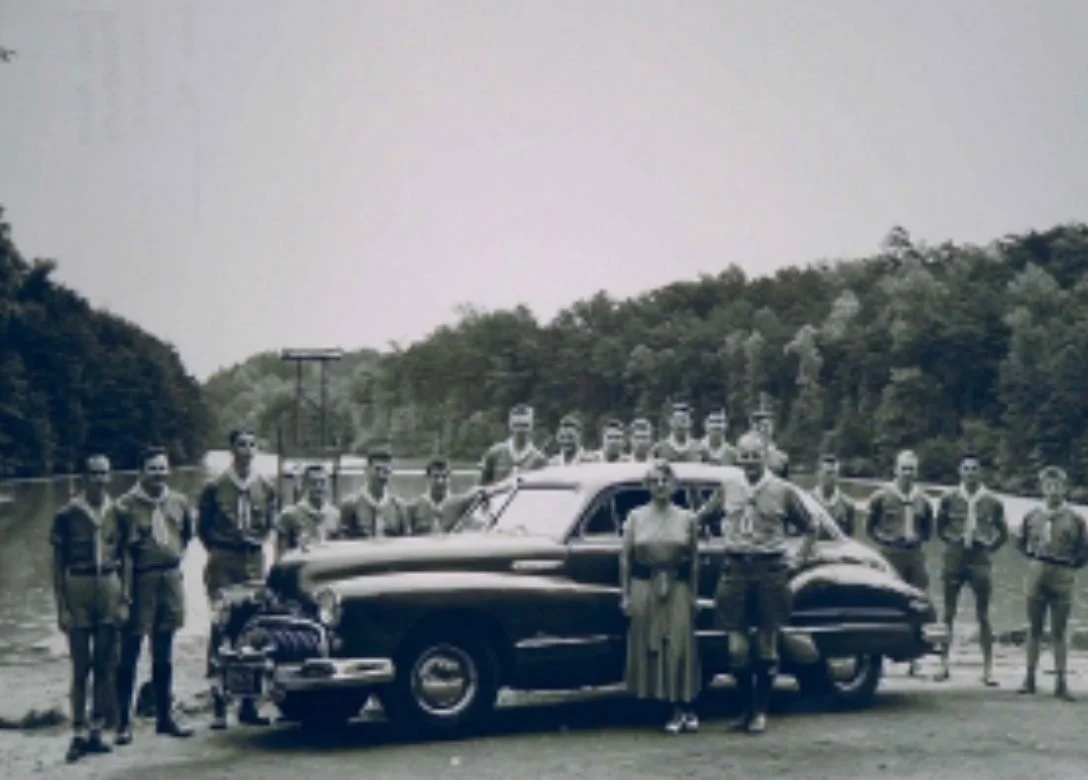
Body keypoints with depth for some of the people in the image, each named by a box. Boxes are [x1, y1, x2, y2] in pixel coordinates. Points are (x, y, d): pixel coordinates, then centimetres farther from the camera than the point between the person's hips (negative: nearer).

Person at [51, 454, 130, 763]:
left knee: (105, 666, 6)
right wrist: (62, 607, -5)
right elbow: (58, 564, -1)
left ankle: (97, 730, 14)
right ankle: (78, 733, 5)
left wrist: (125, 600, 3)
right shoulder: (68, 514, -2)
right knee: (81, 668, -1)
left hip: (110, 589, 3)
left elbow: (125, 559, 10)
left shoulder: (117, 513, 7)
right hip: (78, 589, -3)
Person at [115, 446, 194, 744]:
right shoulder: (126, 504, -9)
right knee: (130, 652, -4)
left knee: (164, 653, 14)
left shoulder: (179, 502, 8)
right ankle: (124, 721, 1)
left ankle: (165, 716, 22)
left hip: (171, 578, 5)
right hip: (139, 580, -5)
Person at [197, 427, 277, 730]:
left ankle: (248, 704, 10)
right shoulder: (215, 487, 0)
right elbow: (202, 527, 7)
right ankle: (218, 706, -7)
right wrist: (216, 551, 2)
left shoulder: (265, 488, 10)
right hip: (223, 563, -4)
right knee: (221, 630, -8)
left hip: (254, 561, 4)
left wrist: (258, 542, 7)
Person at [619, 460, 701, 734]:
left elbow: (694, 560, 7)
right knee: (648, 647, 1)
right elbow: (625, 558, 4)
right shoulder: (636, 517, 4)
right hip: (644, 588, 1)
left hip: (678, 589, 0)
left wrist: (694, 595, 3)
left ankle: (684, 707, 6)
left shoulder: (686, 518, 5)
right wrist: (625, 595, -1)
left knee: (680, 647, -3)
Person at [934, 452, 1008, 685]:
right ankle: (943, 664, 13)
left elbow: (1003, 533, 11)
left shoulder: (993, 502, 0)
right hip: (954, 559, 1)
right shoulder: (949, 498, 0)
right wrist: (951, 541, 3)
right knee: (948, 614, 7)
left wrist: (989, 547, 1)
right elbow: (940, 528, 13)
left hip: (980, 560, -1)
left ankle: (988, 669, 4)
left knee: (983, 616, 1)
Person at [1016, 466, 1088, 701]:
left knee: (1059, 633, 2)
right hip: (1037, 575, 2)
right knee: (1034, 630, 8)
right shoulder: (1032, 516, 4)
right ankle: (1030, 678, 13)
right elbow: (1020, 542, 17)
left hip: (1063, 579, -2)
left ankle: (1061, 683, 6)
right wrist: (1033, 556, 7)